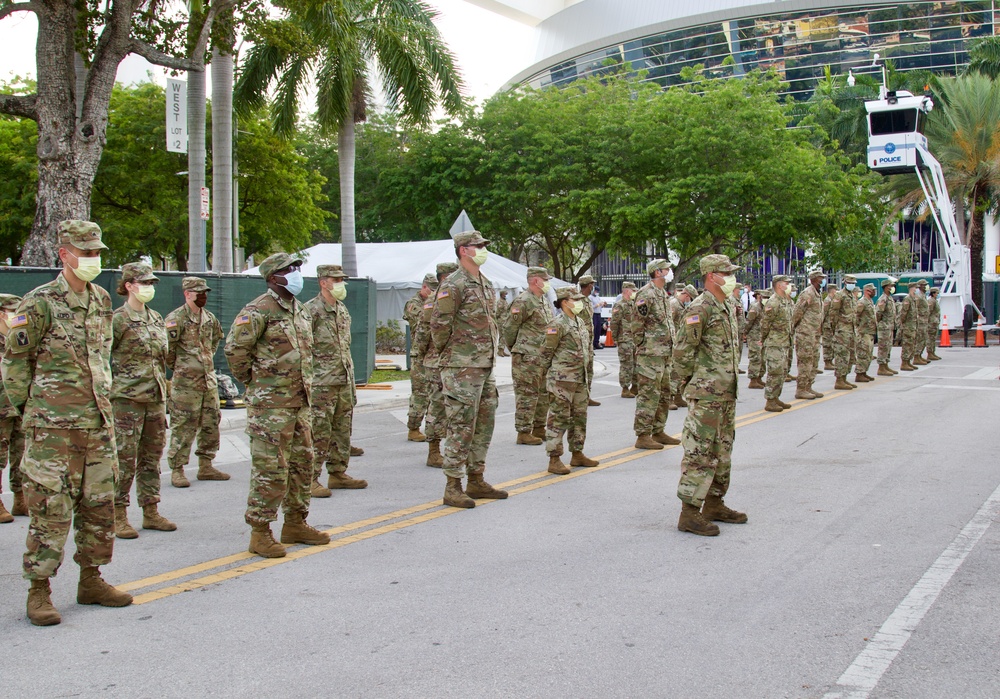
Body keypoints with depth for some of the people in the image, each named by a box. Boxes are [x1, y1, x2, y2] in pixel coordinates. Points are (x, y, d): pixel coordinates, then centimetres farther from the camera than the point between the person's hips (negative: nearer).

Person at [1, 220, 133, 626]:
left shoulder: (102, 301, 11)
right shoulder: (39, 303, -8)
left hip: (98, 423, 6)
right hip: (53, 427, -6)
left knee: (99, 505, 11)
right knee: (51, 510, -3)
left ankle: (91, 580, 24)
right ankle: (39, 592, 7)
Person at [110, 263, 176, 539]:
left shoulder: (156, 318, 13)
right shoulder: (118, 319, -8)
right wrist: (112, 385, -8)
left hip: (156, 396, 7)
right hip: (127, 397, -7)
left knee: (152, 456, 10)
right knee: (125, 459, -3)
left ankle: (151, 513, 18)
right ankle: (118, 517, 5)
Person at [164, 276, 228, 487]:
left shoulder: (210, 318, 12)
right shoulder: (176, 318, -11)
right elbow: (166, 347, -13)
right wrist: (176, 367, -2)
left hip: (209, 379, 7)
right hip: (186, 382, -7)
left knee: (211, 423, 10)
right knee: (183, 426, -4)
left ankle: (206, 466, 20)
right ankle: (177, 470, 3)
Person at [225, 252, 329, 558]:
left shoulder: (301, 311, 15)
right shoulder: (260, 310, -13)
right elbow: (235, 347, -17)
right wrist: (251, 380, -7)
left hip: (301, 401, 9)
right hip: (271, 403, -9)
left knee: (302, 464, 14)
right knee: (270, 469, -6)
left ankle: (295, 524, 26)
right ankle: (260, 533, 3)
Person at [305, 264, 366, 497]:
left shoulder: (343, 310, 15)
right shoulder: (310, 311, -9)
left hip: (344, 382, 8)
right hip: (321, 384, -8)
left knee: (342, 431, 12)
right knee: (318, 433, -6)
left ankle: (338, 475, 21)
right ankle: (311, 479, 0)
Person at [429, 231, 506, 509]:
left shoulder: (487, 285, 15)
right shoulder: (453, 286, -13)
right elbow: (439, 325, -14)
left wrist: (491, 350, 16)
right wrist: (447, 354, -3)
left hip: (486, 367, 9)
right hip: (462, 370, -9)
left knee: (484, 425, 13)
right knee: (461, 428, -6)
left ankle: (476, 481, 23)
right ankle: (453, 488, 0)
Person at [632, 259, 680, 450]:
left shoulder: (663, 293, 17)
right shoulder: (646, 294, -14)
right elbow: (637, 324, -15)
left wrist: (669, 348, 19)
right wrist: (642, 347, -13)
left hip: (665, 354, 10)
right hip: (650, 355, -10)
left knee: (664, 394, 14)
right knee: (649, 395, -7)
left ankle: (658, 432, 23)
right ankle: (643, 436, -3)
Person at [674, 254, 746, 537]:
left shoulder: (727, 308, 15)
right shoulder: (699, 309, -15)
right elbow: (683, 352, -17)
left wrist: (731, 381, 16)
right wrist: (692, 382, -9)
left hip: (727, 394, 10)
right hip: (707, 395, -10)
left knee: (722, 451, 15)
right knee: (700, 453, -7)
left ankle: (714, 505, 26)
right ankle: (689, 513, -4)